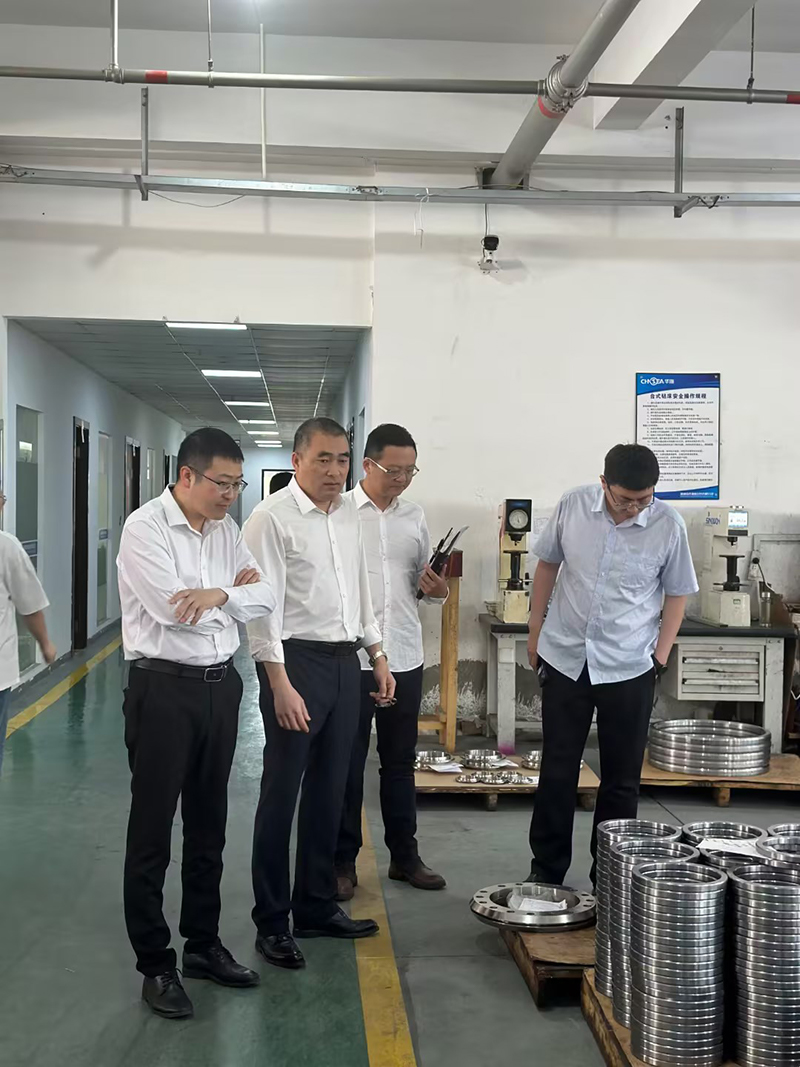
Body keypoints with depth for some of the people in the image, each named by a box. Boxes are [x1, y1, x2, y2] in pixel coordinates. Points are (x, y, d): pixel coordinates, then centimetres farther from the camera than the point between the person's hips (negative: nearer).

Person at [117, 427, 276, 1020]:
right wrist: (236, 591, -7)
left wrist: (218, 595, -15)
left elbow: (266, 596, 4)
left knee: (209, 826, 17)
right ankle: (155, 964, 16)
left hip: (221, 686, 7)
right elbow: (175, 609, -22)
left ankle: (204, 945, 32)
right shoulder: (144, 529, -13)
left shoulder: (226, 530, 8)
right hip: (164, 689, -7)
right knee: (152, 832, 4)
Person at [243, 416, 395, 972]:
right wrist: (281, 685, -20)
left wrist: (378, 655, 17)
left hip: (346, 661, 7)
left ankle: (317, 906, 27)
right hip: (296, 661, -7)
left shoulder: (350, 514, 11)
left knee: (329, 791, 14)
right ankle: (272, 923, 12)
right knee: (281, 795, 1)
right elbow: (264, 607, -15)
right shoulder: (271, 518, -11)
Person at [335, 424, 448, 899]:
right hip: (350, 658, -4)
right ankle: (344, 861, 16)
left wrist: (438, 591, -5)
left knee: (401, 762, 14)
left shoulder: (415, 516, 9)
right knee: (348, 763, 5)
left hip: (405, 658, 5)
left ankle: (405, 855, 26)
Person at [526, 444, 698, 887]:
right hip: (565, 657, 1)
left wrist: (660, 656, -3)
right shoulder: (572, 506, -7)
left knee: (621, 778, 8)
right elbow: (548, 564, 7)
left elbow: (677, 594, 1)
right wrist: (535, 629, 9)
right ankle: (546, 869, 23)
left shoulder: (668, 526, -11)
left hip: (629, 668, -1)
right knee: (557, 770, 10)